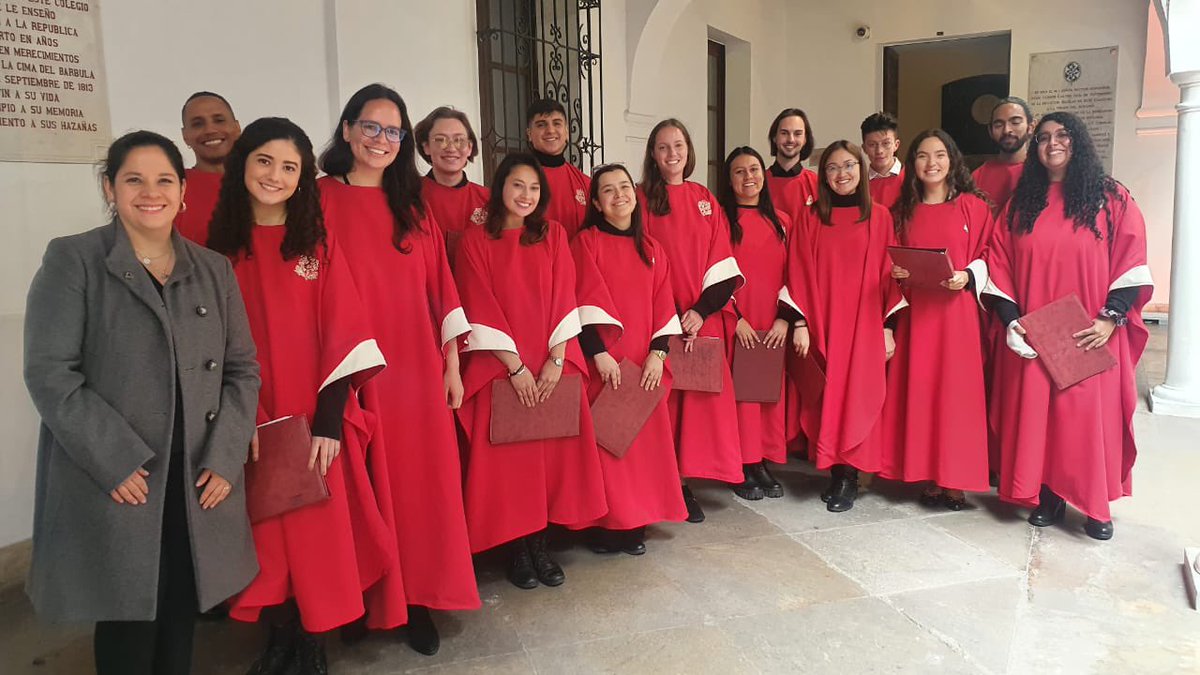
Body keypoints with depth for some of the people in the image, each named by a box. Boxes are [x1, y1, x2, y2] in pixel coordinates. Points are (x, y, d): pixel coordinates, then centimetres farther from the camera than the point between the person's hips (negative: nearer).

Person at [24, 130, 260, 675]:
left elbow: (242, 369, 9)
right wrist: (116, 462, -15)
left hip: (199, 486, 4)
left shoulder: (214, 270, 10)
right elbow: (49, 373, -8)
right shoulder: (72, 260, -2)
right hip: (111, 487, -3)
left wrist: (225, 457, -3)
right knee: (127, 627, 6)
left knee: (181, 618, 12)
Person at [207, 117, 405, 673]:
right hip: (251, 419, 1)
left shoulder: (318, 244, 0)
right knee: (266, 532, 10)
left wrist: (329, 421, -14)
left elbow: (341, 333, -6)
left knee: (319, 529, 4)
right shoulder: (220, 246, 4)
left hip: (315, 417, -1)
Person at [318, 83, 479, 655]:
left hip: (418, 367, 4)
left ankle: (418, 598, 20)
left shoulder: (411, 205, 12)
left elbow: (439, 284, 10)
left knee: (422, 481, 6)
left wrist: (452, 364, 6)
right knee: (369, 484, 5)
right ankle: (369, 602, 23)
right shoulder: (321, 199, -2)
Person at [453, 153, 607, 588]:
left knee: (556, 449, 0)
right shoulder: (476, 241, 1)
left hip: (554, 363, 3)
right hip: (500, 367, -2)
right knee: (509, 455, -3)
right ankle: (517, 549, 11)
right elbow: (481, 310, -5)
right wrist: (516, 367, -12)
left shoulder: (553, 235, 9)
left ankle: (540, 544, 13)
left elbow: (564, 298, 3)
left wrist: (556, 360, -8)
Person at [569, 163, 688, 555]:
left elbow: (663, 304, 8)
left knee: (645, 438, 5)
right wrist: (599, 353, -16)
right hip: (603, 361, -4)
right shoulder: (586, 242, 0)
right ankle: (604, 524, 8)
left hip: (644, 363, 4)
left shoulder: (650, 248, 13)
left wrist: (658, 352, -4)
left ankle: (635, 522, 17)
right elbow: (585, 301, -8)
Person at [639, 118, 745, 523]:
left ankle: (685, 483, 11)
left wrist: (701, 311, -9)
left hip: (704, 318, 3)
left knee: (702, 398, 1)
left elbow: (721, 261, 6)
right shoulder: (643, 199, 2)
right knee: (665, 398, -2)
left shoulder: (705, 200, 11)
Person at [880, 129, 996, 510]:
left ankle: (956, 478, 7)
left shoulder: (974, 207, 2)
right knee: (918, 390, 2)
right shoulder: (904, 210, 12)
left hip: (957, 310, -3)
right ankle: (928, 475, 12)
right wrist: (896, 272, -5)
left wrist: (968, 277, -15)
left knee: (957, 389, -2)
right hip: (915, 311, 3)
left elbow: (989, 256, 2)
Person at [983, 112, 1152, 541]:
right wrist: (1010, 321, -6)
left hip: (1092, 339, -2)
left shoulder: (1112, 199, 3)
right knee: (1036, 413, 3)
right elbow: (1000, 267, 5)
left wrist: (1111, 318, -12)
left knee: (1092, 415, 1)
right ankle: (1048, 497, 16)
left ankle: (1096, 506, 14)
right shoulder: (1020, 204, 10)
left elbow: (1131, 263, -2)